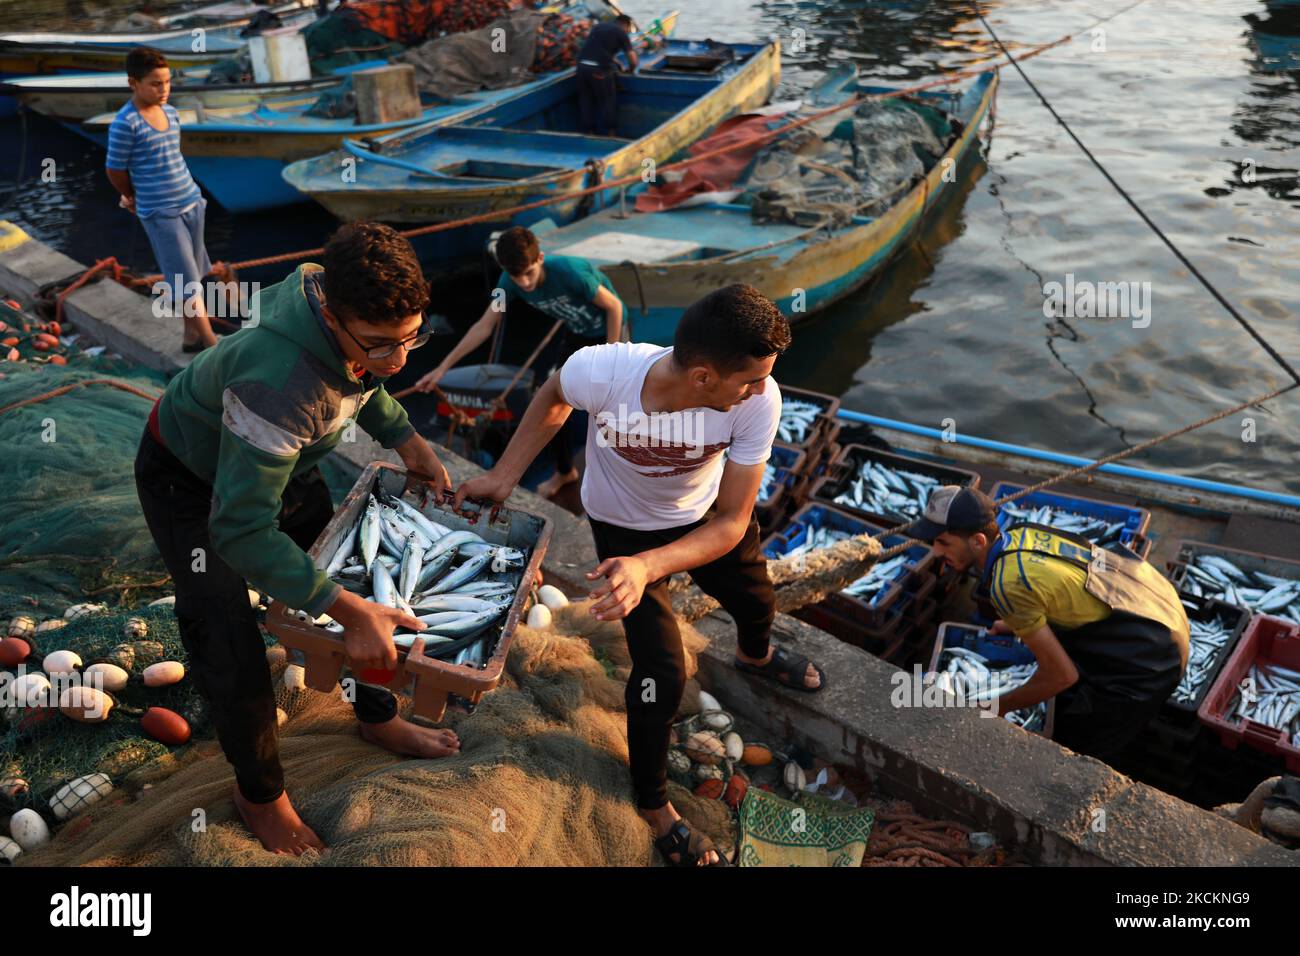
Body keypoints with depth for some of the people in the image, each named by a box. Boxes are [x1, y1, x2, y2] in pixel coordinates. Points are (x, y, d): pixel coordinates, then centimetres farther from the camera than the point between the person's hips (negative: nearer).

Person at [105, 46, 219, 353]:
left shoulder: (172, 113, 5)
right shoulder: (125, 123, -15)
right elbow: (115, 170, -6)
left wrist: (134, 197, 16)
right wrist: (136, 198, 11)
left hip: (192, 203, 7)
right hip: (160, 214, -7)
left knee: (193, 276, 14)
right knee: (185, 282, -4)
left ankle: (192, 336, 26)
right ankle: (211, 344, -2)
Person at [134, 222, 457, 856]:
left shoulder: (364, 318, -23)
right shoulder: (280, 382, -47)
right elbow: (240, 529, -43)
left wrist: (405, 439, -10)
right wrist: (348, 611, -45)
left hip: (281, 460, 7)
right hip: (190, 479, -7)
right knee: (230, 646, -7)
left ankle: (377, 719, 35)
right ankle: (258, 793, 20)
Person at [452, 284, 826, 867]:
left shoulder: (758, 401, -37)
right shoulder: (599, 371, -39)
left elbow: (732, 523, -28)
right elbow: (554, 396, -11)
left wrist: (647, 567, -44)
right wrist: (504, 475, -14)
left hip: (707, 518, 3)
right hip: (625, 527, -2)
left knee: (755, 602, 27)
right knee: (662, 674, -6)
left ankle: (755, 657, 69)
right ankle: (652, 803, 26)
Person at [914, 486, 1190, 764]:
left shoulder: (1007, 585, -27)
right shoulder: (1021, 531, -2)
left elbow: (1062, 675, -20)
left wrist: (1000, 707, -6)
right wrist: (1017, 625, 25)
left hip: (1150, 656, -9)